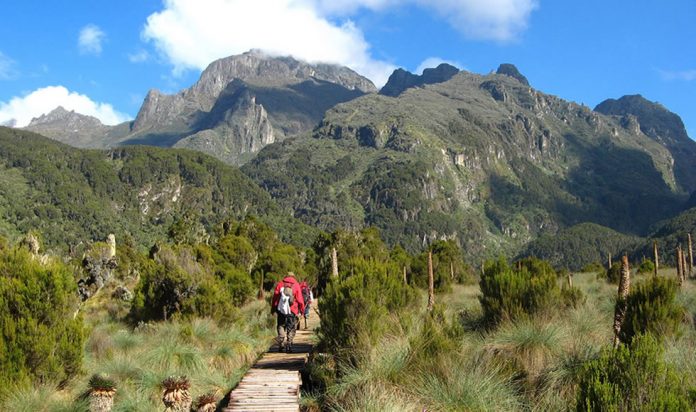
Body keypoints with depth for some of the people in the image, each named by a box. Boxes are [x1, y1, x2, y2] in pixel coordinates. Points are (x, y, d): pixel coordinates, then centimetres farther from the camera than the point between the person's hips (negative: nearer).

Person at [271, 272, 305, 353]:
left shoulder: (280, 284, 7)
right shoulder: (296, 285, 2)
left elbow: (275, 297, 6)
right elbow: (300, 299, -1)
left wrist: (273, 308, 13)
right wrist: (302, 309, 9)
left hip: (281, 310, 1)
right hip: (292, 311, -1)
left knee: (281, 326, 14)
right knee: (291, 328, 9)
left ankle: (281, 343, 2)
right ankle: (288, 344, 3)